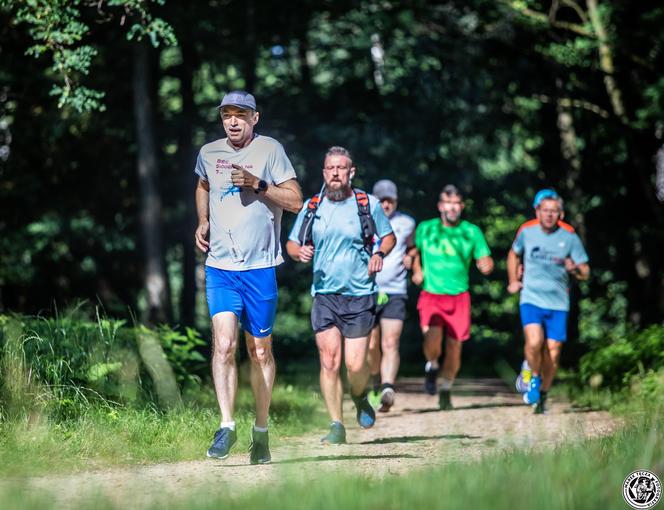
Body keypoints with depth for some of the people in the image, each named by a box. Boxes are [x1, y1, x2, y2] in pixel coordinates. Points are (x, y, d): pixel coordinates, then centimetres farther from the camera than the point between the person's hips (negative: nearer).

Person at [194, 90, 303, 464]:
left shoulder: (270, 150, -3)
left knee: (260, 350, 7)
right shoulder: (209, 153, 8)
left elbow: (296, 201, -6)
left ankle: (261, 430, 19)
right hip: (219, 267, 2)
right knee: (224, 344, -15)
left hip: (260, 268, -2)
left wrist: (258, 184, -17)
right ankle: (227, 426, -13)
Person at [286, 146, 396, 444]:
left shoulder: (368, 205, 1)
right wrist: (299, 252, -8)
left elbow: (389, 237, 13)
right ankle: (337, 426, 2)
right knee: (329, 361, -7)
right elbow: (291, 244, 15)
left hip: (360, 296, -2)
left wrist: (379, 254, -8)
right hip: (324, 294, 2)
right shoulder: (312, 207, 6)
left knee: (355, 365, -6)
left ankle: (359, 398, 28)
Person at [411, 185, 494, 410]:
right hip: (431, 296, -1)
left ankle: (445, 391, 25)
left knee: (454, 347, 2)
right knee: (432, 342, -22)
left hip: (459, 297, 1)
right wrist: (417, 270, 0)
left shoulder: (472, 232, 4)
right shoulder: (425, 229, 4)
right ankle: (432, 366, 13)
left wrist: (486, 264, -21)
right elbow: (414, 252, 19)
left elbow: (485, 260, 2)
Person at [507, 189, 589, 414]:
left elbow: (585, 273, -1)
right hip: (531, 299, 0)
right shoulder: (526, 232, 1)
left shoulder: (570, 237, -3)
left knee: (552, 352, 0)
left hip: (558, 303, 1)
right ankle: (534, 377, 6)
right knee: (534, 342, -24)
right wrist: (513, 281, 14)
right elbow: (514, 254, 23)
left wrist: (574, 269, -22)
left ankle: (543, 394, 24)